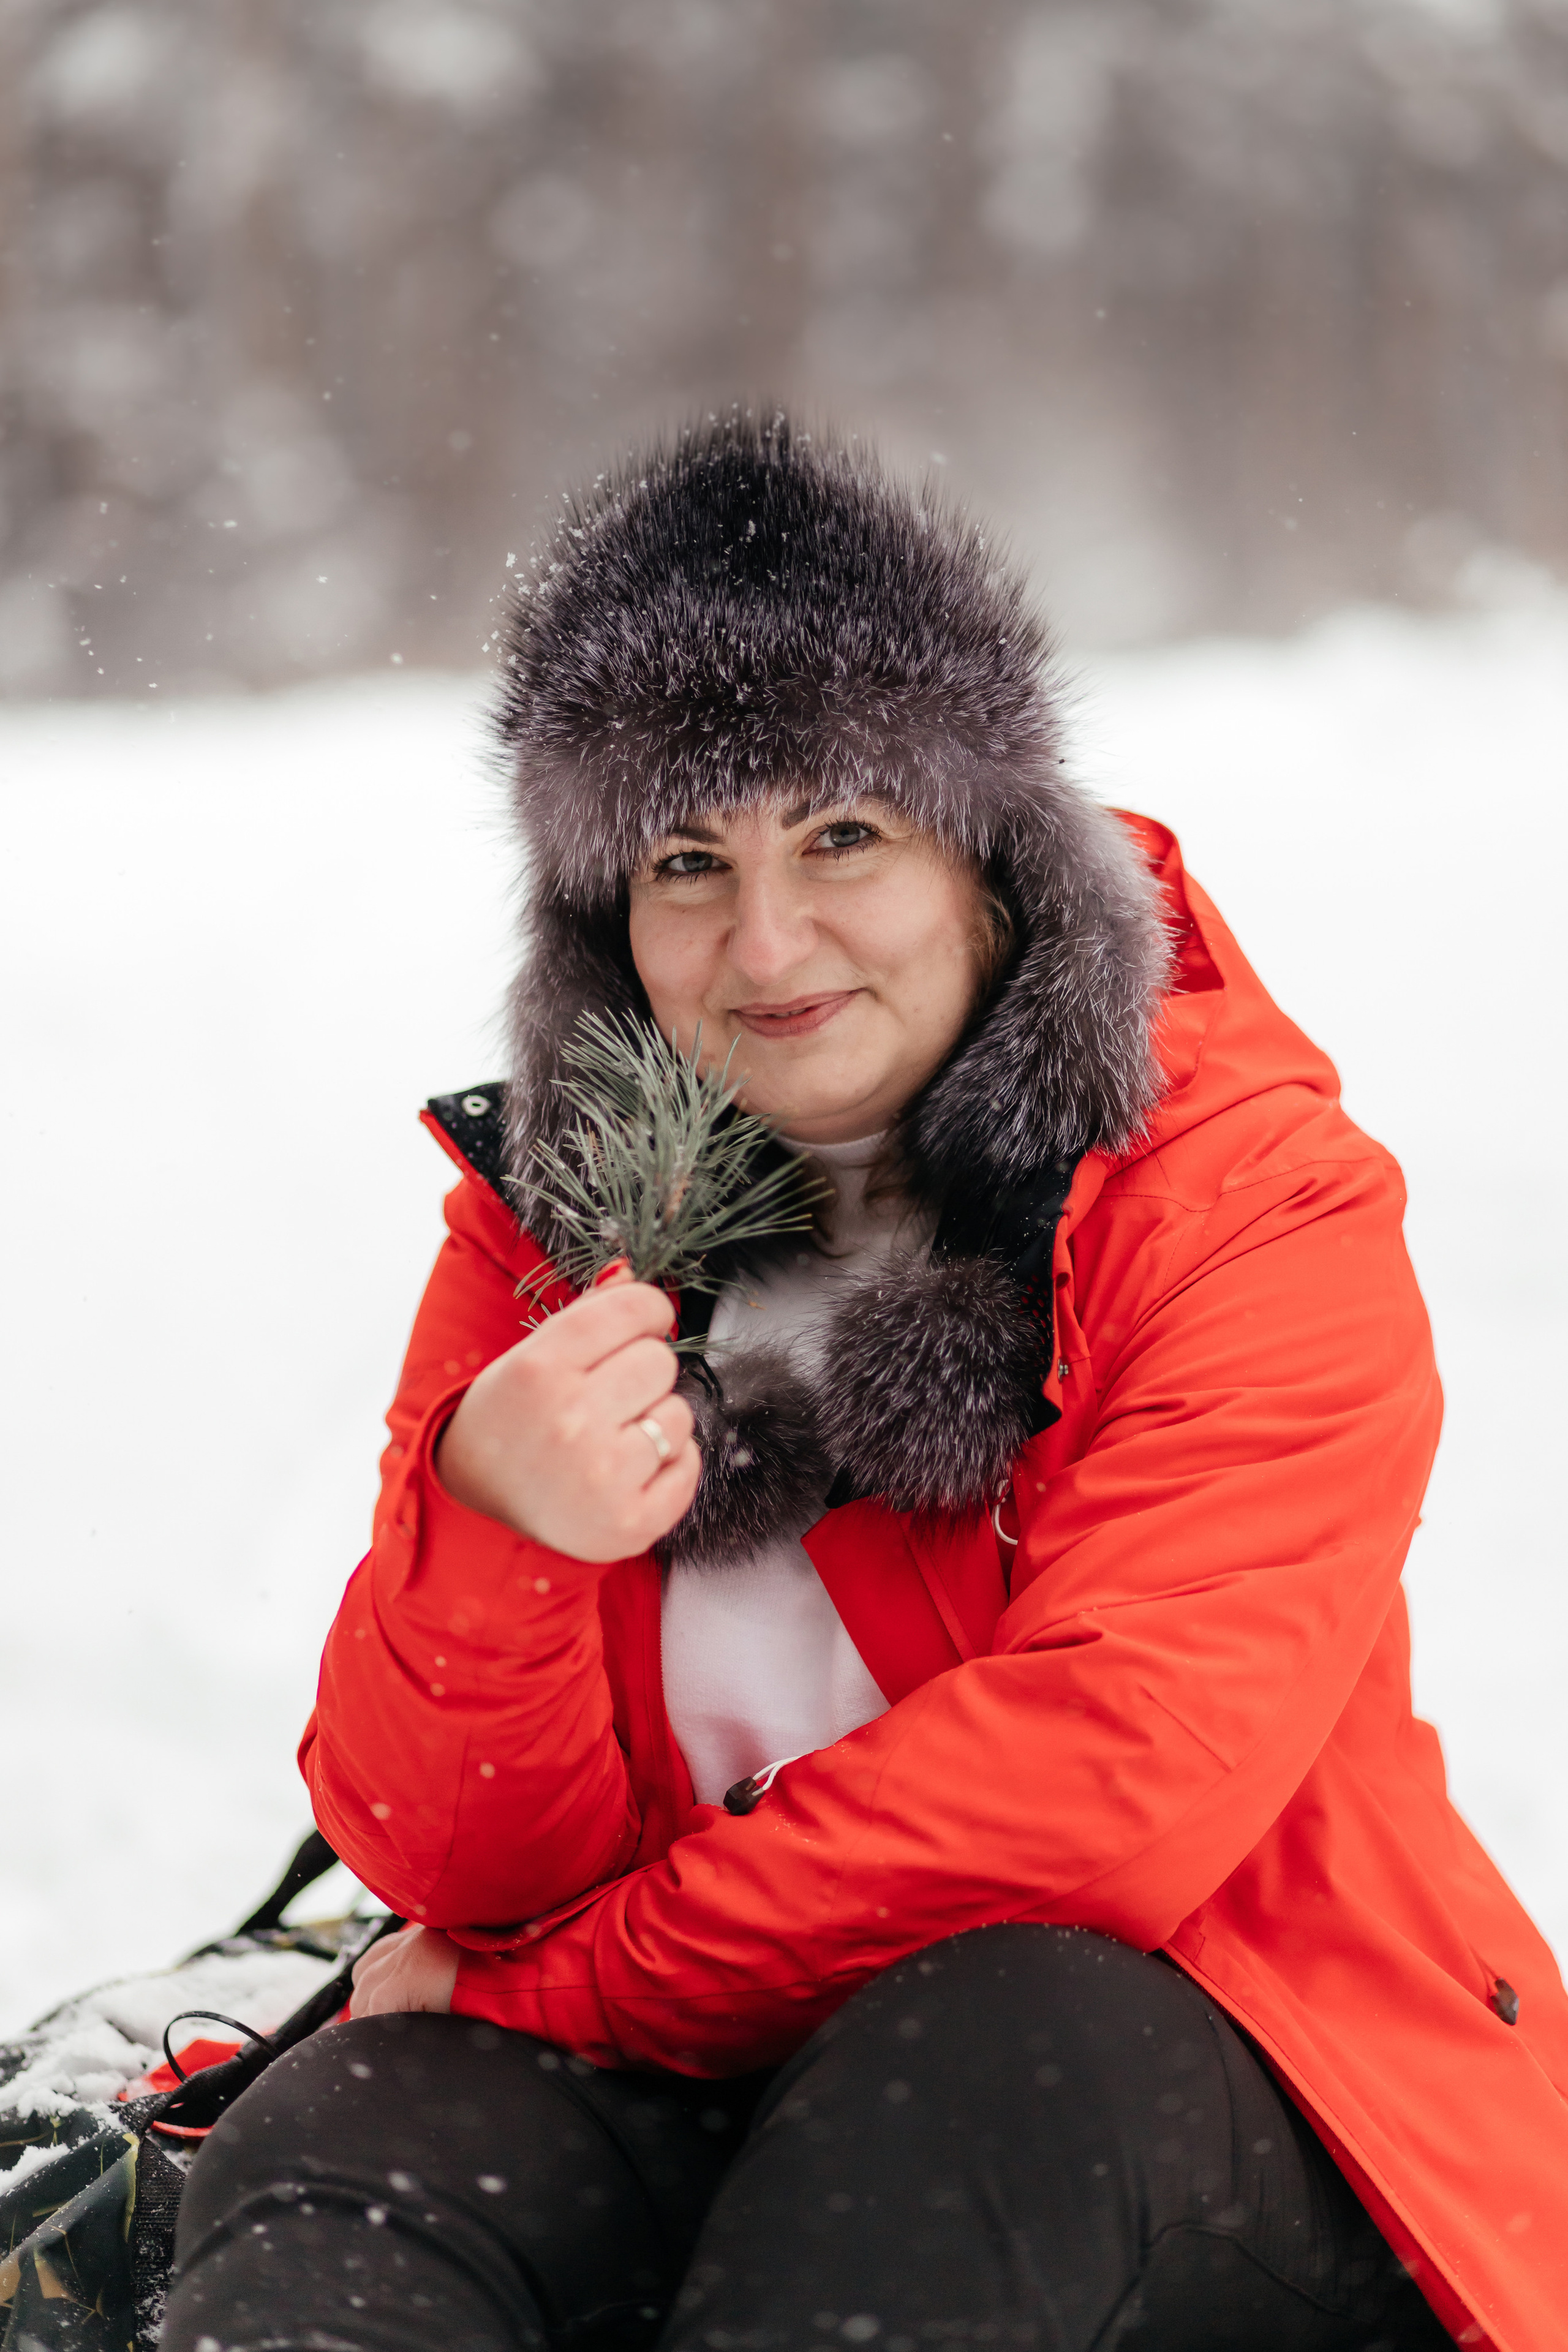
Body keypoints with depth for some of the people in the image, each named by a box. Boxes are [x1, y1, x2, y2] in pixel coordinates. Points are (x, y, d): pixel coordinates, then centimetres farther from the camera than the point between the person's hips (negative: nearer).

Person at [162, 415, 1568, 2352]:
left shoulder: (1250, 1201, -5)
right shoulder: (547, 1238, 7)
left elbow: (1119, 1768, -16)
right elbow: (450, 1865, 2)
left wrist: (565, 1983, -10)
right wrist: (489, 1528, -22)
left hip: (1216, 2107, -2)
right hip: (706, 2119, 2)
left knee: (985, 2032, -35)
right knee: (337, 2145, -28)